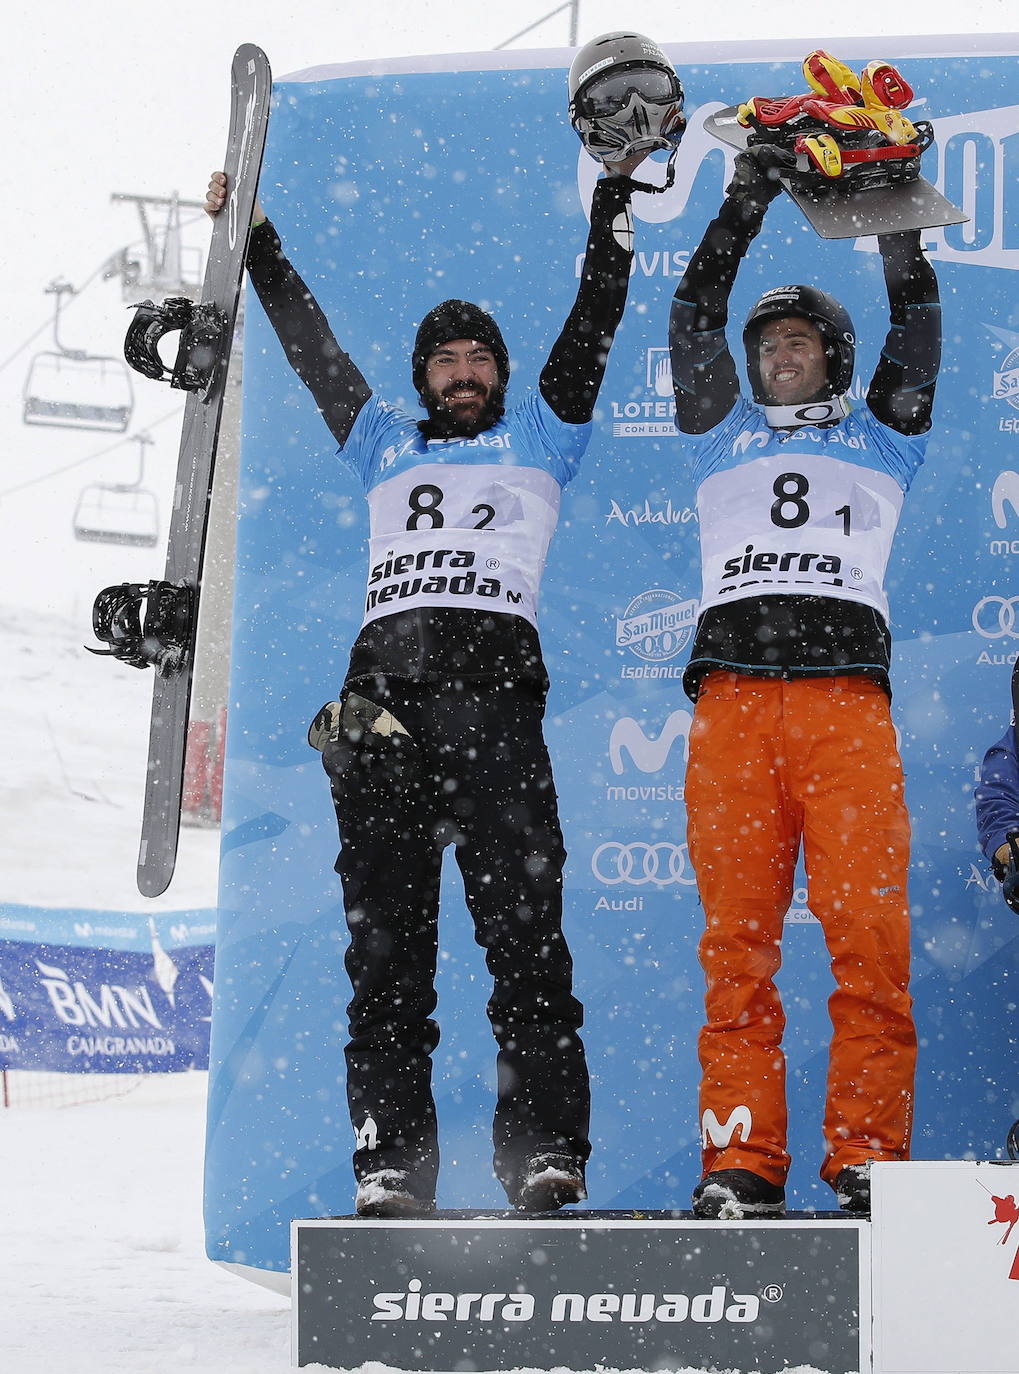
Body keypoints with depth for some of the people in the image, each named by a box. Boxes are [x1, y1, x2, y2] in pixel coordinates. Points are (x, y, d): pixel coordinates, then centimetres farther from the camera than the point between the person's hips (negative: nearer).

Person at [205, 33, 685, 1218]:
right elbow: (310, 342, 33)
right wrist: (253, 239, 36)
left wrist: (617, 197, 11)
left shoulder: (541, 435, 21)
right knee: (385, 938, -2)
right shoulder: (382, 443, 27)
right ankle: (391, 1164, -3)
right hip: (381, 695, 3)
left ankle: (547, 1153, -16)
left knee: (524, 929, -12)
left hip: (494, 688, -3)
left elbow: (592, 321, 15)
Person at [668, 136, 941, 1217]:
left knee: (869, 933, -12)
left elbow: (917, 334, 17)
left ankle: (870, 1156, -11)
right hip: (732, 694, 1)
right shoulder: (723, 434, 26)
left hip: (848, 694, -1)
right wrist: (743, 208, 15)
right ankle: (740, 1160, -8)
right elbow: (694, 321, 19)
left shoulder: (879, 436, 25)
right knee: (737, 934, -7)